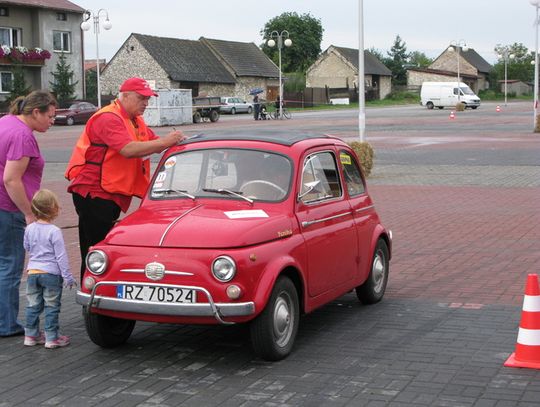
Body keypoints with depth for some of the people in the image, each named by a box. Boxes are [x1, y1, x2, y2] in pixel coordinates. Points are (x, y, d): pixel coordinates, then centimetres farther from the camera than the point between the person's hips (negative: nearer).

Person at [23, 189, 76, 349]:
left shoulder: (29, 229, 0)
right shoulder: (54, 231, -16)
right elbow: (61, 256, -14)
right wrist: (67, 277, -9)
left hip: (32, 271, 5)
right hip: (51, 273, -5)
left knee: (33, 305, 14)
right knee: (51, 307, 3)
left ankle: (30, 335, 20)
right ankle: (51, 338, 7)